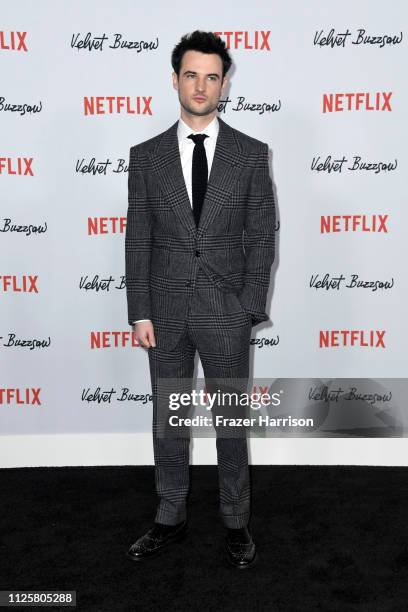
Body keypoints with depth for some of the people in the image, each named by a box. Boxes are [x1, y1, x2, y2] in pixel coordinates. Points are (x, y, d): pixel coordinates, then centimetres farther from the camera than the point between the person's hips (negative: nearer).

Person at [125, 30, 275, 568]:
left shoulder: (251, 154, -1)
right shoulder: (146, 156, 2)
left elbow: (262, 237, -1)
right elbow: (138, 239, 2)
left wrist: (250, 309, -7)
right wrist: (140, 313, -3)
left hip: (226, 313, -1)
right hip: (166, 312, 2)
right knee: (168, 419, 13)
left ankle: (236, 523, 28)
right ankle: (171, 519, 31)